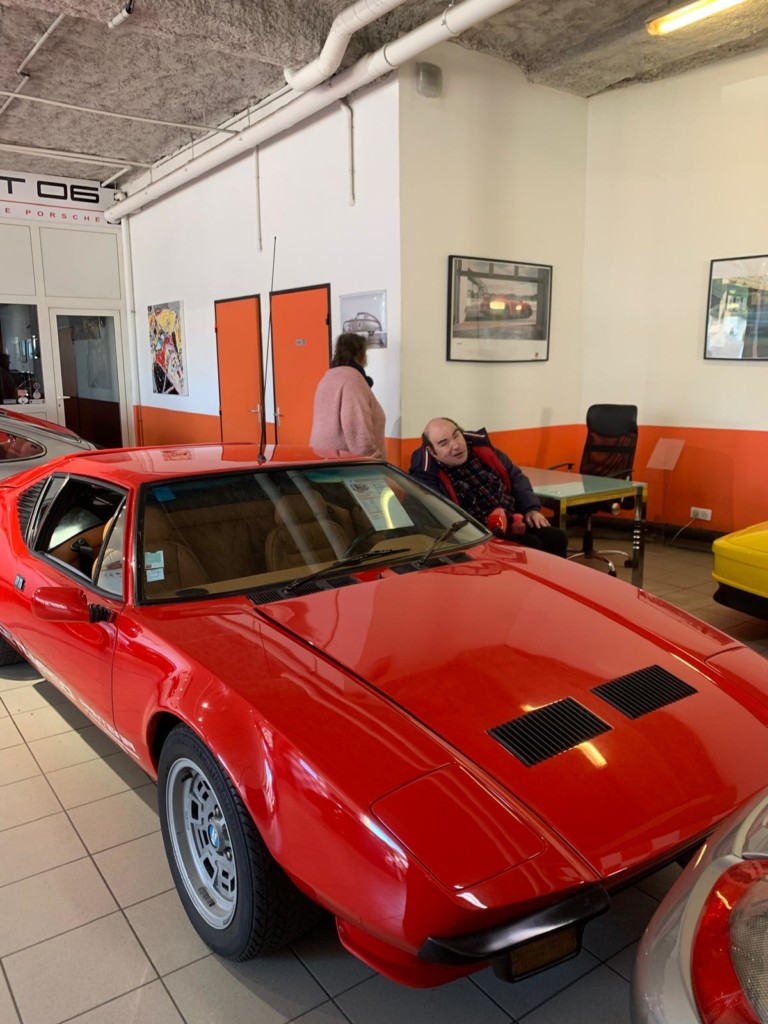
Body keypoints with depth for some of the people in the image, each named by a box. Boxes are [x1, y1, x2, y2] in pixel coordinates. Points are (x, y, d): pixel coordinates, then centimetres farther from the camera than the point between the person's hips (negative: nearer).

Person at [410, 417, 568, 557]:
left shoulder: (480, 446, 6)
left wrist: (531, 508, 2)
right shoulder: (427, 479, -13)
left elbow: (516, 477, 17)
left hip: (514, 523, 6)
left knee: (555, 538, -14)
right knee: (529, 545, -27)